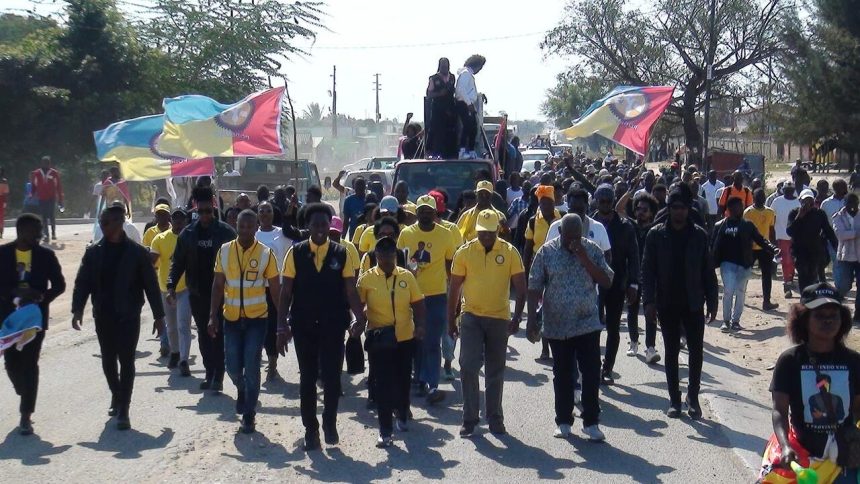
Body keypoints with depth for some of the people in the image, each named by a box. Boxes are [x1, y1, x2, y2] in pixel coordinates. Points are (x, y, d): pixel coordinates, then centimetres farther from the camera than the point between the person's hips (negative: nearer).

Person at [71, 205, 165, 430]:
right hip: (103, 316, 4)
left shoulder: (136, 252, -5)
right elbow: (82, 283, 3)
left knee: (126, 361, -4)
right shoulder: (94, 252, 4)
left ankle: (123, 410, -2)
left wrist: (159, 315, -2)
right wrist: (77, 310, -10)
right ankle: (117, 396, 36)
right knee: (108, 360, 13)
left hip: (128, 316, -4)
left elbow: (151, 284, -2)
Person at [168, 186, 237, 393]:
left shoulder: (225, 232, -4)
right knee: (204, 335, 11)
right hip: (197, 293, 4)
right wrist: (171, 285, -4)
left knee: (218, 334, -4)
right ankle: (210, 374, 20)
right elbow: (178, 262, 8)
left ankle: (218, 377, -4)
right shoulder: (188, 233, 5)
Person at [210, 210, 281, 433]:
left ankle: (249, 414, 13)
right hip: (232, 319, 2)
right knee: (233, 367, 6)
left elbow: (275, 290, -2)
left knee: (251, 367, -2)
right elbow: (218, 285, 3)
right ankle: (242, 390, 40)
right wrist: (213, 316, -3)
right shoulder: (224, 251, -2)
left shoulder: (266, 254, -7)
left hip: (257, 319, -2)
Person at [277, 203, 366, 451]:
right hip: (303, 325, 0)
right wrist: (282, 326, -5)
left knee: (332, 376, 1)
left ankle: (330, 422, 24)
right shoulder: (296, 253, -1)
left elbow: (351, 291, -2)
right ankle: (310, 429, 20)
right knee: (307, 377, 8)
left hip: (333, 325, 0)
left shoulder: (341, 254, 0)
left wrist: (360, 318, -17)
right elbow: (286, 292, 1)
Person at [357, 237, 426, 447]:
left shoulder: (407, 276, 1)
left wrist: (420, 325, -12)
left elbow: (417, 303, 2)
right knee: (382, 384, -3)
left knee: (403, 380, 16)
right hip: (379, 340, -2)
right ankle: (385, 431, 1)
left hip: (405, 338, 2)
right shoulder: (366, 279, -4)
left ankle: (401, 415, 42)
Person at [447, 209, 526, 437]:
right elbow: (454, 288, 3)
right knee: (468, 367, -7)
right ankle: (469, 418, 4)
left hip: (499, 318, 0)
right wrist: (451, 320, 3)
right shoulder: (464, 252, -4)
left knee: (496, 371, 10)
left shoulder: (510, 252, -5)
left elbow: (520, 287, -2)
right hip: (471, 317, 0)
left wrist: (516, 318, -11)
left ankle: (495, 418, 22)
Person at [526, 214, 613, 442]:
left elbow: (607, 281, -6)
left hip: (588, 324, 0)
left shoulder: (592, 250, 0)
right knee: (562, 374, 9)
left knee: (591, 373, -3)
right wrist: (532, 319, -8)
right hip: (557, 326, 0)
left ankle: (591, 422, 7)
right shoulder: (547, 252, -3)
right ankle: (564, 421, 21)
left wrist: (584, 259, -16)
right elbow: (534, 288, -2)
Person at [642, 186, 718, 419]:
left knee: (696, 351, 2)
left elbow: (708, 271, 2)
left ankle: (693, 397, 15)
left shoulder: (699, 235, 0)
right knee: (671, 352, 8)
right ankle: (674, 400, 16)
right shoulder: (656, 235, -2)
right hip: (667, 304, 0)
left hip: (693, 303, 0)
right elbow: (648, 270, -2)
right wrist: (649, 300, -9)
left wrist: (712, 302, 0)